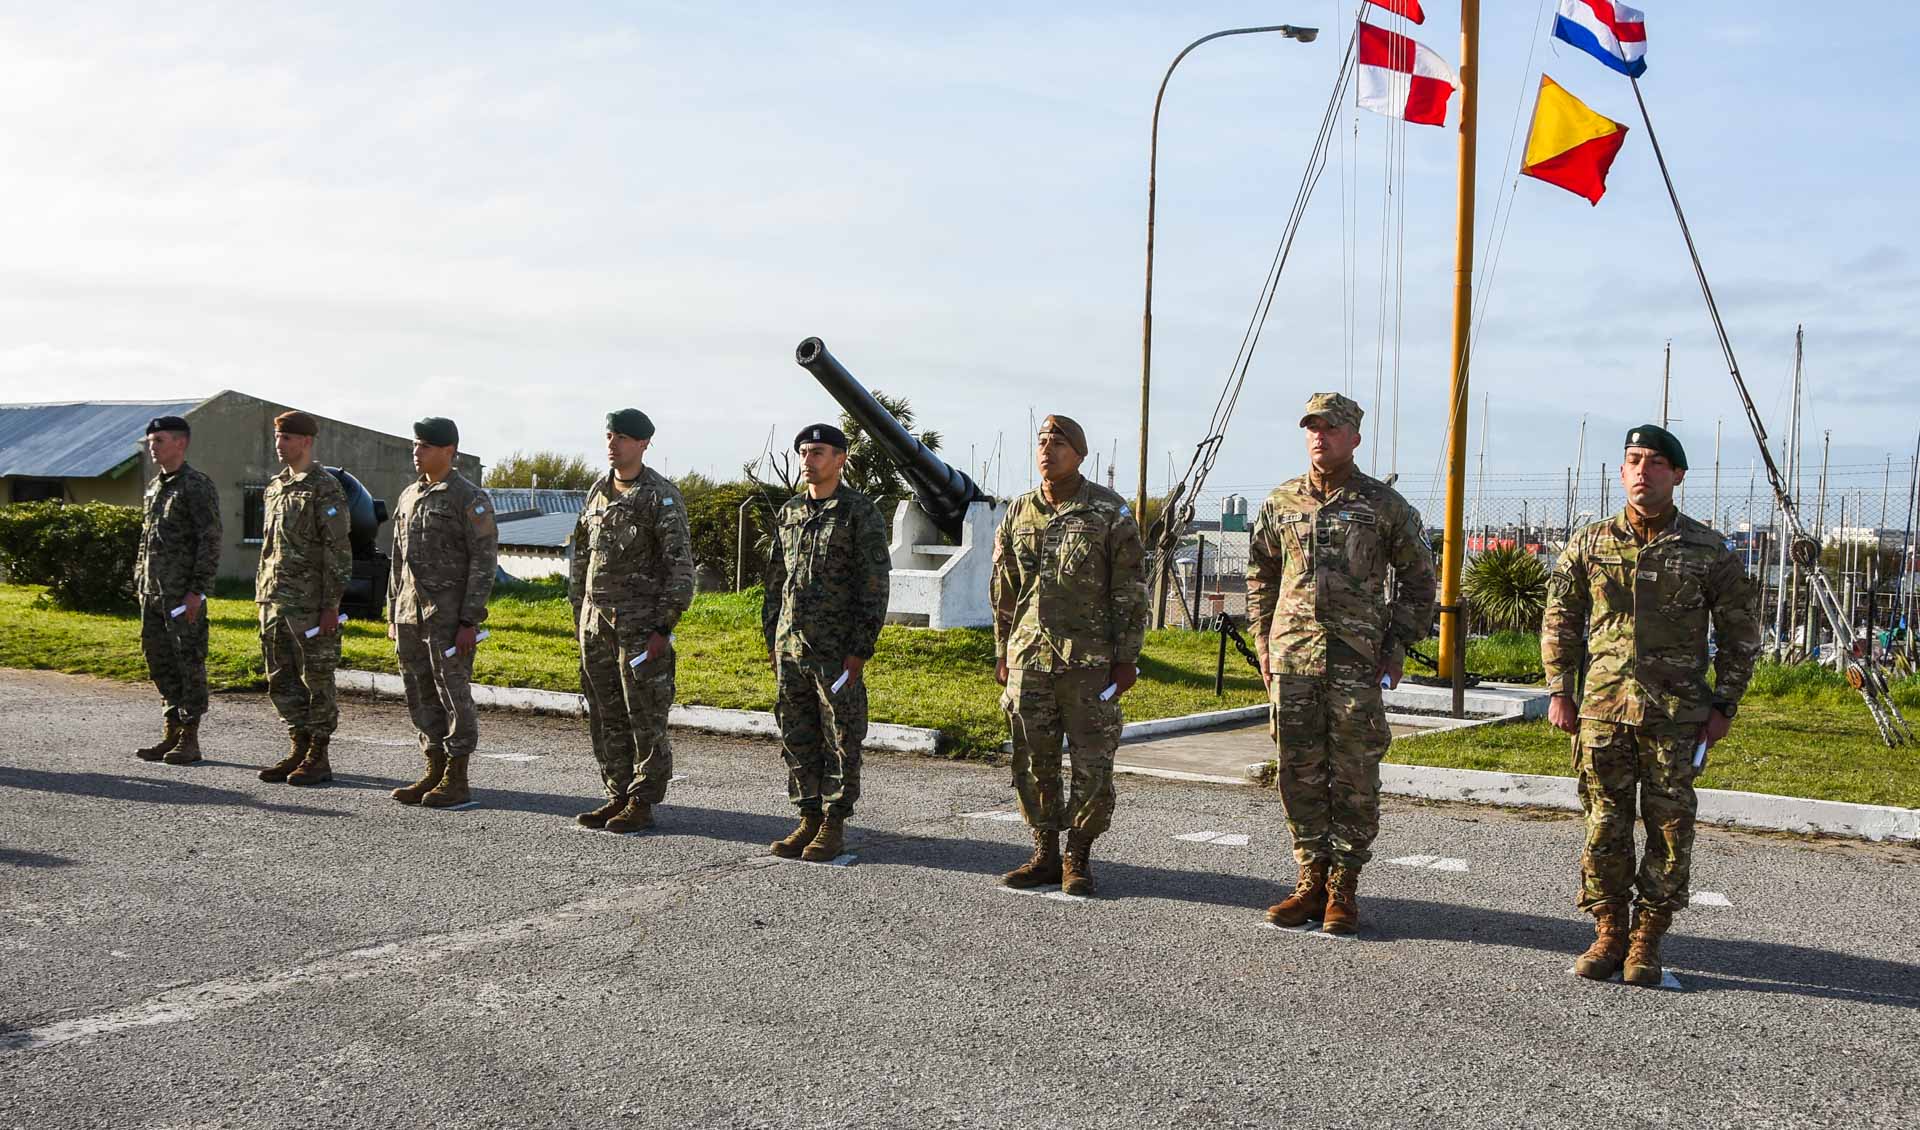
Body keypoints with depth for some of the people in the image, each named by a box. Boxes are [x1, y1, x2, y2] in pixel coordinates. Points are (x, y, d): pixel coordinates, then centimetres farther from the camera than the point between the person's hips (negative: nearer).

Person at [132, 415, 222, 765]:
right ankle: (170, 734, 19)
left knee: (189, 663, -3)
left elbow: (210, 542, -14)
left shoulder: (197, 487, -9)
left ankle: (190, 739, 2)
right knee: (160, 663, 11)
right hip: (153, 593, 9)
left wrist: (197, 591, -19)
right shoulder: (154, 487, 17)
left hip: (183, 595, -9)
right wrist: (140, 585, 16)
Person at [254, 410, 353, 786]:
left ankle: (318, 758, 6)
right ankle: (298, 750, 20)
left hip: (310, 604, -8)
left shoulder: (325, 489, -10)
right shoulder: (275, 487, 15)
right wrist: (262, 596, 17)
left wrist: (331, 605, -17)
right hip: (274, 601, 8)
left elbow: (338, 552, -13)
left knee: (316, 680, -1)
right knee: (281, 680, 10)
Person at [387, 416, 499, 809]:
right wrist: (392, 613, 16)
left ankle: (457, 781, 4)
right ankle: (434, 773, 20)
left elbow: (485, 562, -11)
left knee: (454, 695, -2)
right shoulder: (409, 496, 15)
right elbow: (398, 559, 20)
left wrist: (469, 622, -16)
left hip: (448, 616, -7)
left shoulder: (470, 499, -8)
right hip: (409, 614, 7)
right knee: (421, 698, 10)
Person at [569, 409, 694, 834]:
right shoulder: (598, 491, 13)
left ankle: (642, 804, 5)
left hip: (640, 624, -7)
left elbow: (681, 566, -10)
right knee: (605, 717, 10)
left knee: (645, 718, -2)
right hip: (595, 623, 7)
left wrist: (664, 627, -15)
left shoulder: (661, 496, -7)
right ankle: (618, 796, 20)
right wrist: (578, 615, 15)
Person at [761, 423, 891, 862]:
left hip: (837, 651, -6)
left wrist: (860, 651, -14)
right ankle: (809, 819, 20)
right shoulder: (789, 513, 12)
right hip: (791, 649, 6)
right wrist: (771, 640, 13)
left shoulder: (860, 514, -7)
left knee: (841, 742, 2)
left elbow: (874, 587, -10)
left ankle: (834, 826, 10)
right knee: (796, 739, 10)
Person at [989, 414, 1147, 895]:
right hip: (1029, 658, 4)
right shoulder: (1018, 514, 10)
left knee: (1092, 764, 0)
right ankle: (1045, 854, 19)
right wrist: (1002, 655, 13)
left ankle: (1078, 857, 13)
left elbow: (1130, 592, -3)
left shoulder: (1110, 513, -2)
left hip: (1089, 660, -4)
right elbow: (1004, 593, 16)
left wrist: (1127, 657, -7)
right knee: (1034, 763, 7)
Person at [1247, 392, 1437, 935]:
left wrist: (1397, 647, 1)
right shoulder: (1281, 502, 9)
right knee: (1298, 774, 6)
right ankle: (1312, 879, 18)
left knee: (1354, 777, 1)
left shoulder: (1385, 505, 1)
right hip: (1291, 662, 3)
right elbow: (1259, 573, 21)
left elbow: (1418, 579, 8)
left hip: (1356, 663, -3)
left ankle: (1343, 888, 12)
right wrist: (1264, 640, 13)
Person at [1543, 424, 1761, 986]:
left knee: (1669, 829, 3)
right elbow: (1560, 621, 11)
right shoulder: (1589, 544, 6)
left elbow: (1740, 633, 6)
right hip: (1603, 709, 1)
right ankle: (1609, 933, 16)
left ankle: (1647, 940, 14)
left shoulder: (1709, 551, 1)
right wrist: (1560, 692, 5)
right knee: (1605, 825, 4)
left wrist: (1724, 705, 1)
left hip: (1677, 716, -1)